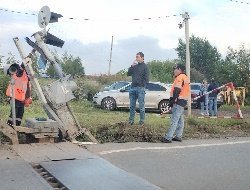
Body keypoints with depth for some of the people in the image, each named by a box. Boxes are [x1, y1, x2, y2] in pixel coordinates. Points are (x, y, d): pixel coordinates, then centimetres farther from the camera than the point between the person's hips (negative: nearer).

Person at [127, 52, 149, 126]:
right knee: (132, 105, 9)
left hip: (140, 88, -6)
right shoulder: (135, 66, 14)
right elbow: (128, 74, 9)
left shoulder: (145, 67, -2)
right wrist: (132, 66, -3)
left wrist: (142, 85, -12)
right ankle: (131, 120, 15)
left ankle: (142, 121, 4)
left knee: (141, 106, -2)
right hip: (133, 87, 6)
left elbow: (146, 78, -7)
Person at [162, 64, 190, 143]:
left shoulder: (180, 77, -12)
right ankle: (178, 136, 18)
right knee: (180, 120, 12)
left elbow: (177, 90, -20)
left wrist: (172, 100, -18)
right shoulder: (185, 78, 20)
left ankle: (168, 137, -16)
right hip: (183, 101, 11)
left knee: (174, 120, -13)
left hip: (179, 101, -11)